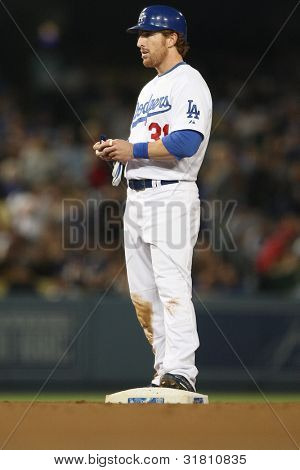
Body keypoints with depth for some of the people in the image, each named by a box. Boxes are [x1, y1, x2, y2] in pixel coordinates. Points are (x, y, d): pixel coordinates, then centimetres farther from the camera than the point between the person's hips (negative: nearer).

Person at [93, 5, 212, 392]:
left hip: (171, 195, -10)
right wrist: (114, 151, 7)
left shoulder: (188, 82, -7)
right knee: (143, 294, 7)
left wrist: (133, 150, -17)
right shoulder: (149, 90, 24)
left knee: (172, 287, -17)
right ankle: (164, 368, 12)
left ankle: (180, 372, -22)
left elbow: (186, 143, -20)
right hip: (137, 196, 10)